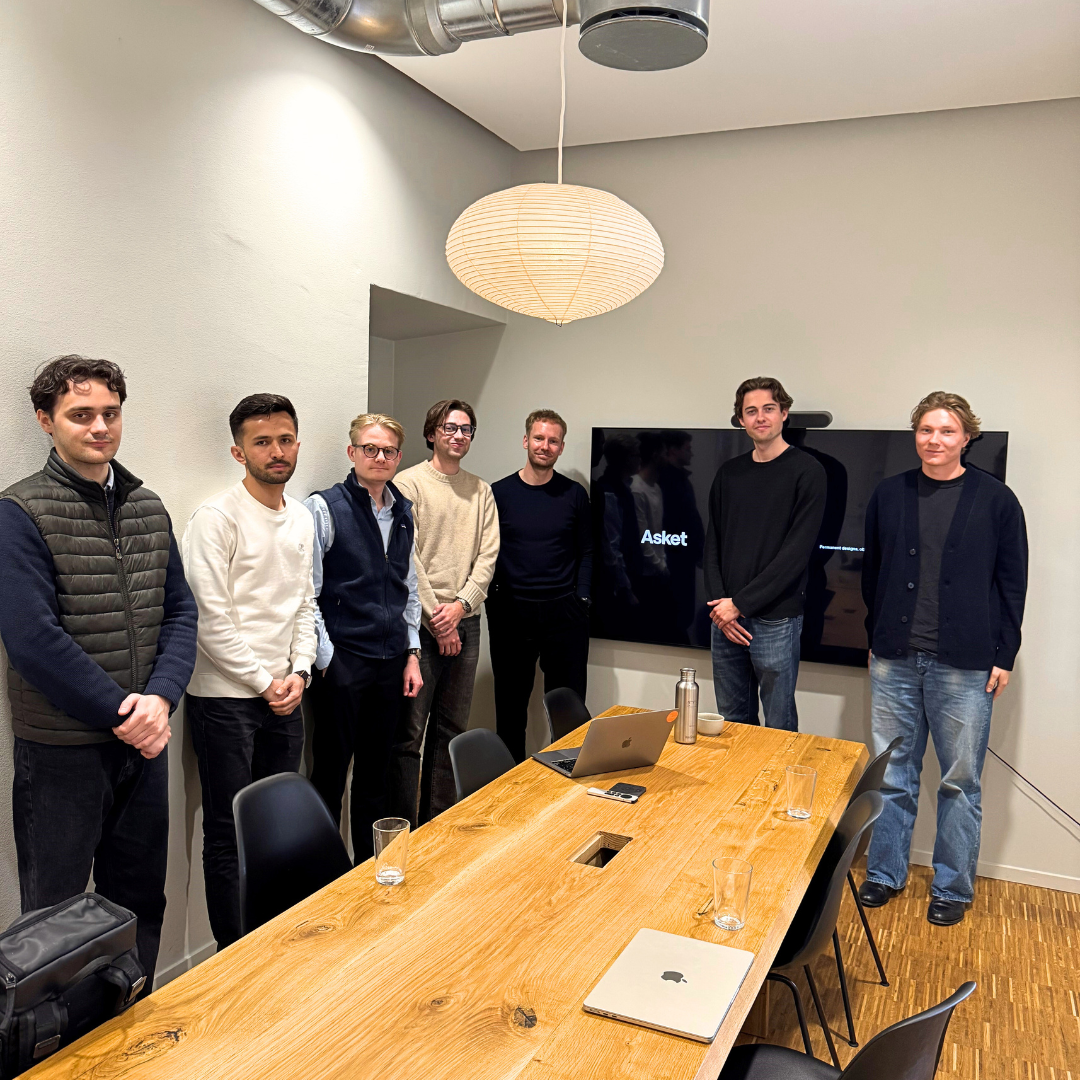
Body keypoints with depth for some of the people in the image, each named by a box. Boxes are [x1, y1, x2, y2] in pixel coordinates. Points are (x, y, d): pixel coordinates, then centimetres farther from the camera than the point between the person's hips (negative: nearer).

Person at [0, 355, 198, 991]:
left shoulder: (149, 508, 7)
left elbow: (180, 613, 6)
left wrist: (160, 698, -10)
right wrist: (120, 712, -16)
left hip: (143, 740, 6)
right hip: (61, 749, -5)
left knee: (141, 902, 18)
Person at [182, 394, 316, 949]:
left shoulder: (302, 519, 10)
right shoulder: (216, 518, -12)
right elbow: (211, 618, -16)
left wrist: (298, 673, 1)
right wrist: (265, 682, -11)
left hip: (285, 695, 7)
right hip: (226, 698, -6)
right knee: (229, 833, 4)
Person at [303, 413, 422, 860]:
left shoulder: (404, 512, 11)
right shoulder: (324, 508, -7)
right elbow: (307, 594, -10)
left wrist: (412, 652, 12)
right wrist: (326, 660, -12)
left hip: (391, 662, 6)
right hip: (343, 661, -5)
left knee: (375, 773, 16)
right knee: (330, 774, 4)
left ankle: (370, 869, 29)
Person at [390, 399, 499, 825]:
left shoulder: (481, 491, 13)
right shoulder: (409, 483, -2)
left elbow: (488, 556, 6)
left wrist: (461, 605, -9)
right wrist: (436, 618, -12)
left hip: (465, 623, 5)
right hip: (421, 624, -5)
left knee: (451, 729, 12)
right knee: (409, 733, -3)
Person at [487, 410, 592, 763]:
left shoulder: (574, 494, 5)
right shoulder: (499, 492, 3)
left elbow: (585, 552, 8)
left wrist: (581, 599, -2)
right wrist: (493, 602, -3)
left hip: (563, 614, 0)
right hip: (511, 613, 0)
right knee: (510, 709, 9)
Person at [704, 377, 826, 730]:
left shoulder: (806, 471, -6)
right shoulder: (729, 473, 10)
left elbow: (797, 552, -13)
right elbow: (713, 542, 10)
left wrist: (740, 604, -14)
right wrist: (718, 602, -4)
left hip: (776, 620, -5)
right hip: (725, 617, 5)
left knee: (778, 727, 5)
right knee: (732, 721, 15)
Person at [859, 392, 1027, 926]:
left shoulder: (996, 500, 0)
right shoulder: (889, 494, 6)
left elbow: (1012, 582, 2)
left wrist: (1004, 656, -1)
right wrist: (877, 638, 9)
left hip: (965, 666, -2)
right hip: (895, 661, 2)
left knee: (960, 781, 8)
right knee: (892, 775, 10)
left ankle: (952, 888, 23)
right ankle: (885, 874, 25)